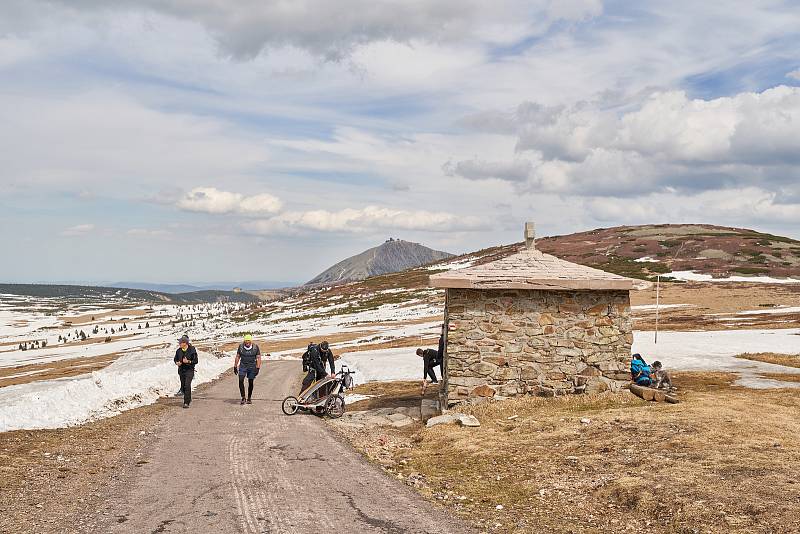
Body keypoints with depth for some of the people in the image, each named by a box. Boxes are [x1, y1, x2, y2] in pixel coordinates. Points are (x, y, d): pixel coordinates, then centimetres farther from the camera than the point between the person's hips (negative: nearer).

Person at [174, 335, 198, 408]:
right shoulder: (178, 351, 2)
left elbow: (195, 361, -8)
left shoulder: (192, 350, -10)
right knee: (183, 387, 11)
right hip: (181, 370, 5)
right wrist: (177, 362, -6)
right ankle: (189, 399, 35)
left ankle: (186, 403, -13)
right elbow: (175, 359, 16)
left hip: (189, 370, -5)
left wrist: (188, 361, -23)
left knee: (187, 385, -16)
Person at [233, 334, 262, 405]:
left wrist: (258, 368, -11)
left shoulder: (255, 347, -7)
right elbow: (237, 357, 8)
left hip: (252, 367, -1)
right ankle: (243, 398, -8)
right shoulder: (241, 347, -3)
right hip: (243, 366, 1)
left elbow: (258, 358, -3)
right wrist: (235, 366, 7)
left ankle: (249, 398, 20)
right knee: (241, 381, -15)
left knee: (250, 382, 5)